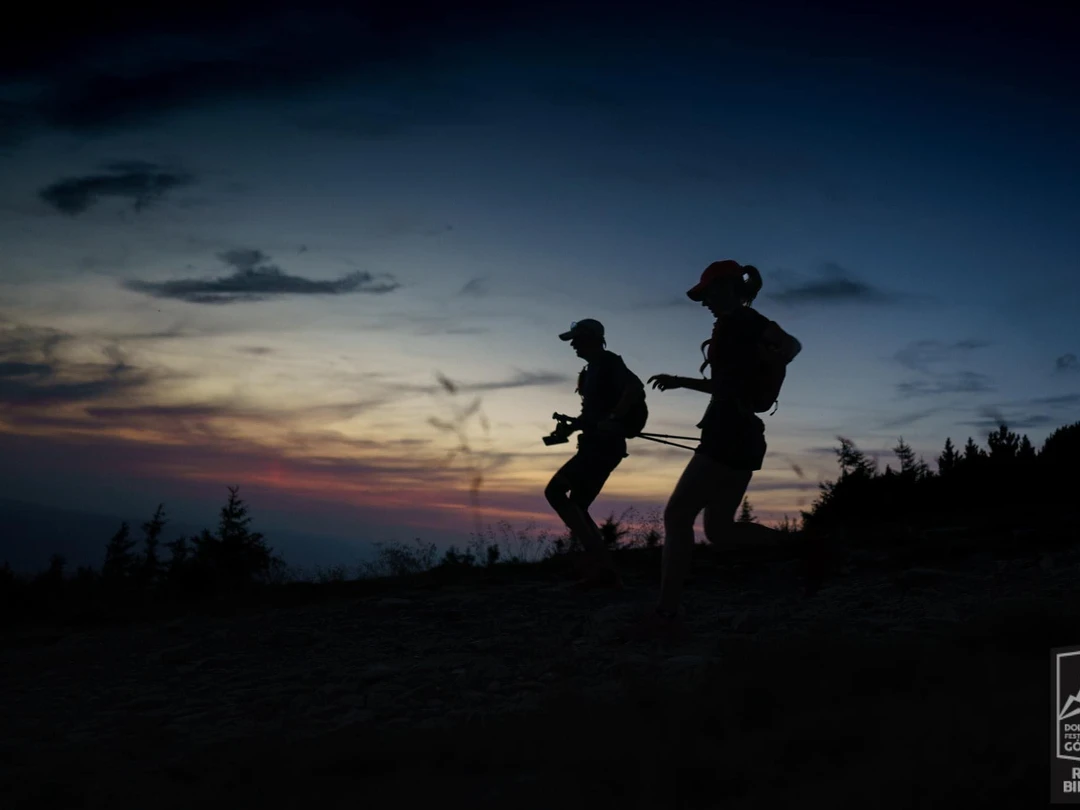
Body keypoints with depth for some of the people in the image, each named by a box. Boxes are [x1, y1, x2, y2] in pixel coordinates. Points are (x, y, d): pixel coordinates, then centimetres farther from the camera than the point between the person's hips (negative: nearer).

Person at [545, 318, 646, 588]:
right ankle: (605, 569, 6)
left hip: (604, 445, -10)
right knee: (577, 507, 8)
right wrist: (570, 426, 14)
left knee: (555, 490, -16)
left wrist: (612, 420, -26)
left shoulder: (609, 362, -7)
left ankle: (595, 554, -17)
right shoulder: (593, 370, 22)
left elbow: (636, 389, -23)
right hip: (597, 446, 10)